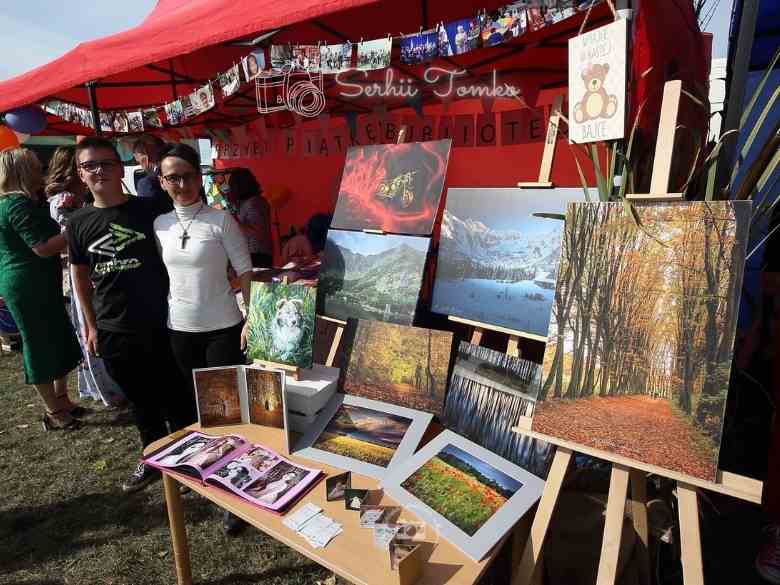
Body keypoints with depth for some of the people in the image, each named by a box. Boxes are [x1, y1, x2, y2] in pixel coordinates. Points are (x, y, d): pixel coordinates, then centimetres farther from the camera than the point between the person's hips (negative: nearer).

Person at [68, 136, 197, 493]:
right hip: (113, 332, 3)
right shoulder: (78, 223, 3)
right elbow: (80, 276, 13)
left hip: (160, 325, -3)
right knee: (140, 401, 18)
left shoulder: (151, 209, -6)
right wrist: (91, 325, 13)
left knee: (176, 398, 9)